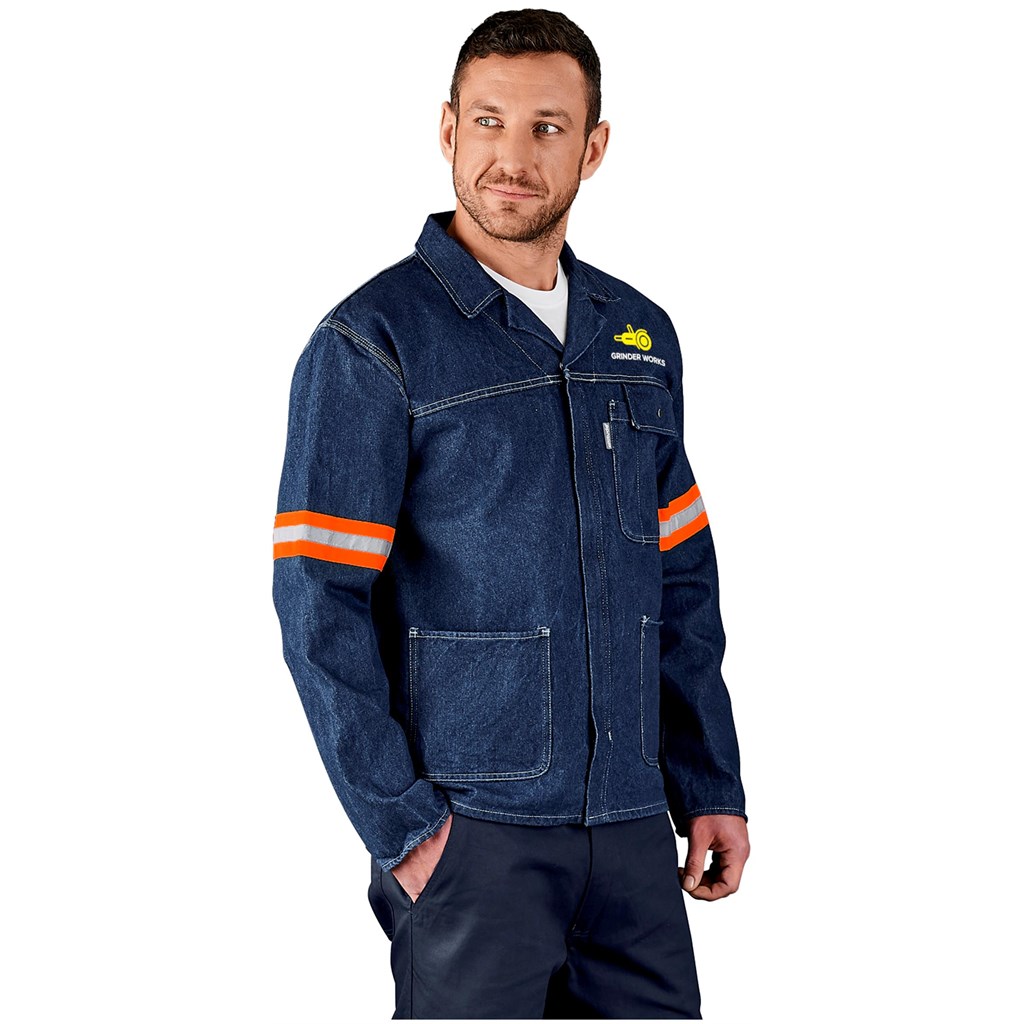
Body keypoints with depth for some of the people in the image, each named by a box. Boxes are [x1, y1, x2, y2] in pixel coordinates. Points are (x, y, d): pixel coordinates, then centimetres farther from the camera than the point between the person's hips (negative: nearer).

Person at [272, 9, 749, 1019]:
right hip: (469, 828, -5)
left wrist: (711, 786, 10)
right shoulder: (371, 345, -6)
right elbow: (319, 612, -10)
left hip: (628, 824, 5)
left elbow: (680, 584, 15)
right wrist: (399, 824, -14)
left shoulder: (639, 335, 11)